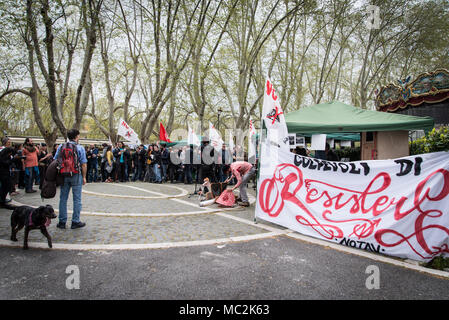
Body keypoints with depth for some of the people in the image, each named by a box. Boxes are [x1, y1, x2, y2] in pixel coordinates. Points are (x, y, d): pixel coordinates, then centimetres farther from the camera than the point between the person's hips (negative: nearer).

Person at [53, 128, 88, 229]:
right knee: (77, 199, 5)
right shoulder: (80, 148, -7)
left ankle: (62, 222, 17)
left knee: (63, 198, 11)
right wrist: (84, 177, -2)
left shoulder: (60, 147, 4)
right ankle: (75, 222, 8)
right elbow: (84, 164, -9)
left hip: (63, 176, 4)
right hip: (76, 175, -4)